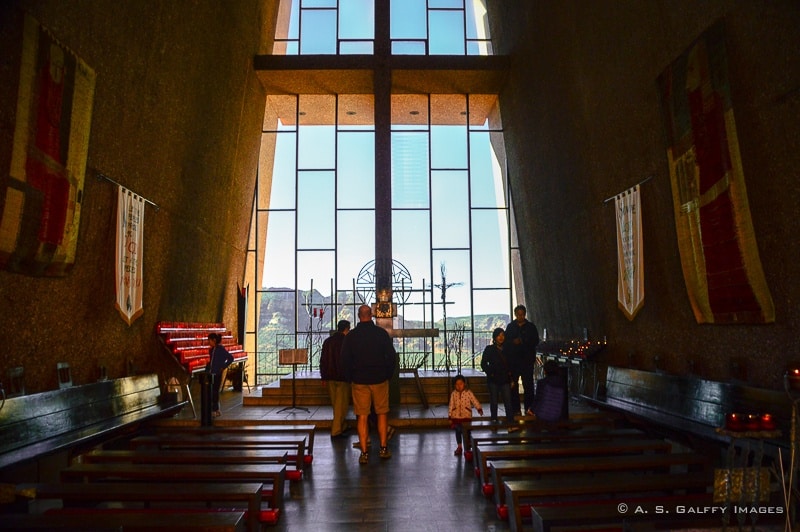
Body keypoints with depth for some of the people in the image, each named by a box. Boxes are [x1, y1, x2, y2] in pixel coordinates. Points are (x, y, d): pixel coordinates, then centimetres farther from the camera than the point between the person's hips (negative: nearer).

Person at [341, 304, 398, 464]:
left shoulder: (351, 336, -2)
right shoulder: (382, 333, -3)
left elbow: (345, 360, 1)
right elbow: (392, 357, -1)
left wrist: (350, 379, 12)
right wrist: (388, 375, 10)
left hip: (359, 381, 0)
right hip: (380, 380, 0)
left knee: (362, 417, 4)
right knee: (382, 414, 12)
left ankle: (364, 453, 4)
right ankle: (383, 449, 14)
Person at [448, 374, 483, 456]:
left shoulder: (468, 392, -5)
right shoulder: (453, 394, 0)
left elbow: (475, 401, -7)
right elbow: (451, 405, 3)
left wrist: (479, 409, -23)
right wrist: (450, 417, 3)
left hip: (466, 416, -2)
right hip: (456, 416, 2)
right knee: (458, 431, 12)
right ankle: (459, 447, 28)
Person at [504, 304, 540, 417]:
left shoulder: (531, 327, 6)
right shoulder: (510, 326, 11)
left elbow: (536, 341, 1)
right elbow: (506, 341, 9)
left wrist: (522, 341, -12)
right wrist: (513, 342, -11)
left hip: (527, 360, -2)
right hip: (513, 360, 2)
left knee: (528, 384, -5)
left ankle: (529, 407, 2)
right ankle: (515, 408, 7)